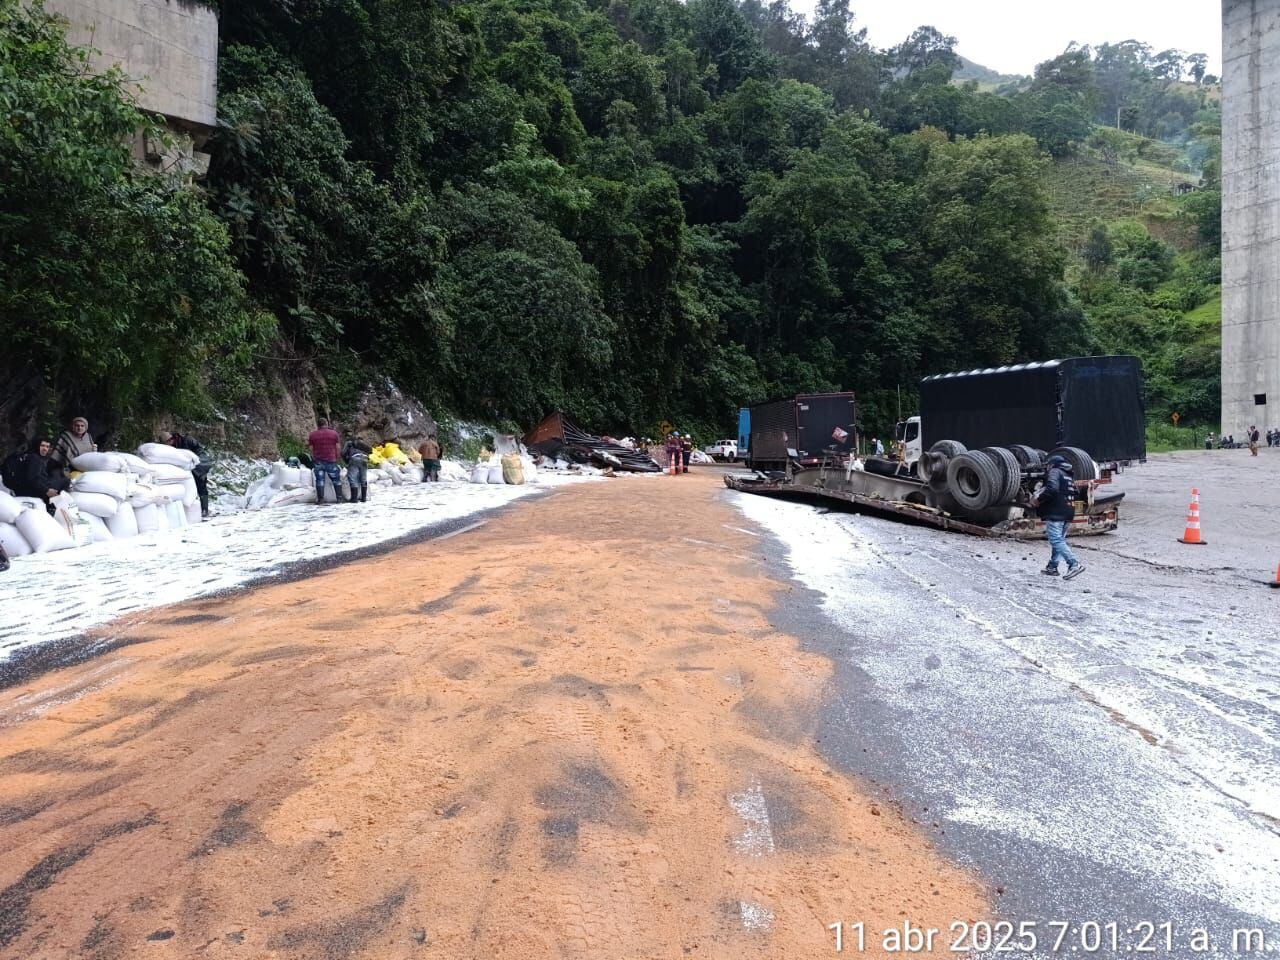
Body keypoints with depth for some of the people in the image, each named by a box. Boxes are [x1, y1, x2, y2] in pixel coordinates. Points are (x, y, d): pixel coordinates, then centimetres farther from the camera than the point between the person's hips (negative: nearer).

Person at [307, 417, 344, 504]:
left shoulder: (312, 435, 4)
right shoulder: (334, 433, 1)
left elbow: (311, 449, 5)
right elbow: (337, 448, 2)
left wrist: (314, 458, 14)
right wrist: (337, 458, 12)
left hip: (318, 461, 1)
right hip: (331, 461, -1)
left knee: (320, 480, 3)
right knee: (336, 480, 8)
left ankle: (320, 499, 0)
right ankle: (339, 498, 7)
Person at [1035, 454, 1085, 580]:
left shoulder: (1055, 472, -7)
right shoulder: (1069, 475, 20)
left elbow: (1052, 489, -22)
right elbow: (1075, 492, 21)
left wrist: (1039, 500, -12)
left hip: (1055, 513, -9)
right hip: (1067, 513, 10)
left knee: (1056, 540, -12)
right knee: (1059, 540, 14)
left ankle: (1074, 564, -21)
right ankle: (1052, 567, 17)